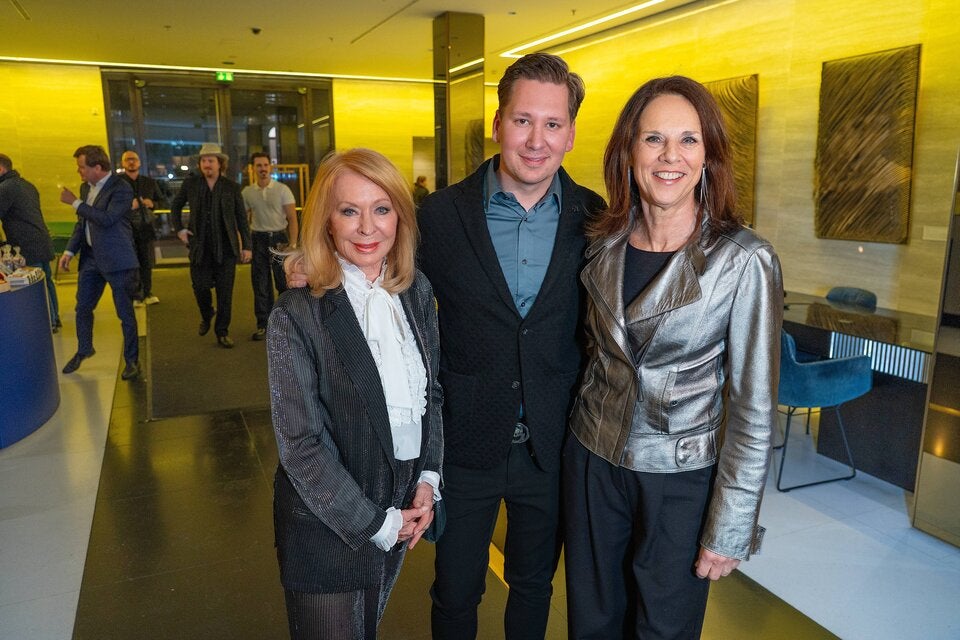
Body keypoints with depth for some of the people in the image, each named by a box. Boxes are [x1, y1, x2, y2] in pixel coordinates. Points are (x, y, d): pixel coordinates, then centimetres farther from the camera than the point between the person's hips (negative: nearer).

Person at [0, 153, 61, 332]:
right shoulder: (27, 185, 16)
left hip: (28, 246, -9)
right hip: (42, 241, 9)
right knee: (46, 280, 15)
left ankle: (50, 323, 2)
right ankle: (54, 318, 24)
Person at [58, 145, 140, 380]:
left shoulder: (121, 188, -15)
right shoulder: (86, 187, 10)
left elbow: (106, 219, -25)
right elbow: (82, 222, 17)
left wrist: (75, 202, -19)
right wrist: (70, 250, 9)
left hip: (117, 259, -7)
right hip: (91, 256, 8)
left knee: (125, 313, 1)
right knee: (82, 307, 16)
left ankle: (132, 360, 14)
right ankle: (83, 350, 37)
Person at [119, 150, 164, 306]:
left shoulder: (150, 182, 13)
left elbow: (161, 201, 19)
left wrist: (152, 204, -3)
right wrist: (127, 205, -17)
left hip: (145, 227, 3)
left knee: (147, 263, 7)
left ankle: (147, 294, 17)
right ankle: (135, 296, 4)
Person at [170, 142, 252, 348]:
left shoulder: (232, 187, 2)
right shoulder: (191, 183, 5)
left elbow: (242, 218, 4)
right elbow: (175, 206, 20)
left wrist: (246, 246, 0)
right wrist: (179, 229, 8)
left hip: (226, 247, -1)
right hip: (199, 247, 1)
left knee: (225, 292, 1)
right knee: (200, 287, 1)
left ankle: (222, 332, 13)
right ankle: (206, 315, 33)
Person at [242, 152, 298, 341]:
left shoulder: (282, 190, -2)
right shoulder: (247, 192, 6)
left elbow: (292, 219, -4)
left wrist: (292, 245, -13)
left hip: (279, 238, -2)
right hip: (258, 240, 2)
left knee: (284, 283, 1)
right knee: (260, 284, 6)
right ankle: (263, 325, 15)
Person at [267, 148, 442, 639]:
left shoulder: (416, 291, -3)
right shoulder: (297, 316, -19)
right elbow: (300, 446, -18)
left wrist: (429, 478, -4)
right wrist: (375, 524, -14)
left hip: (401, 511, 5)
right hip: (327, 526, -5)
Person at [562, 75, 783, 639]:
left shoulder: (744, 260, -17)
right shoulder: (605, 244, -3)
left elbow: (754, 408, -14)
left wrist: (730, 529, -10)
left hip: (680, 476, -3)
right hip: (592, 459, 4)